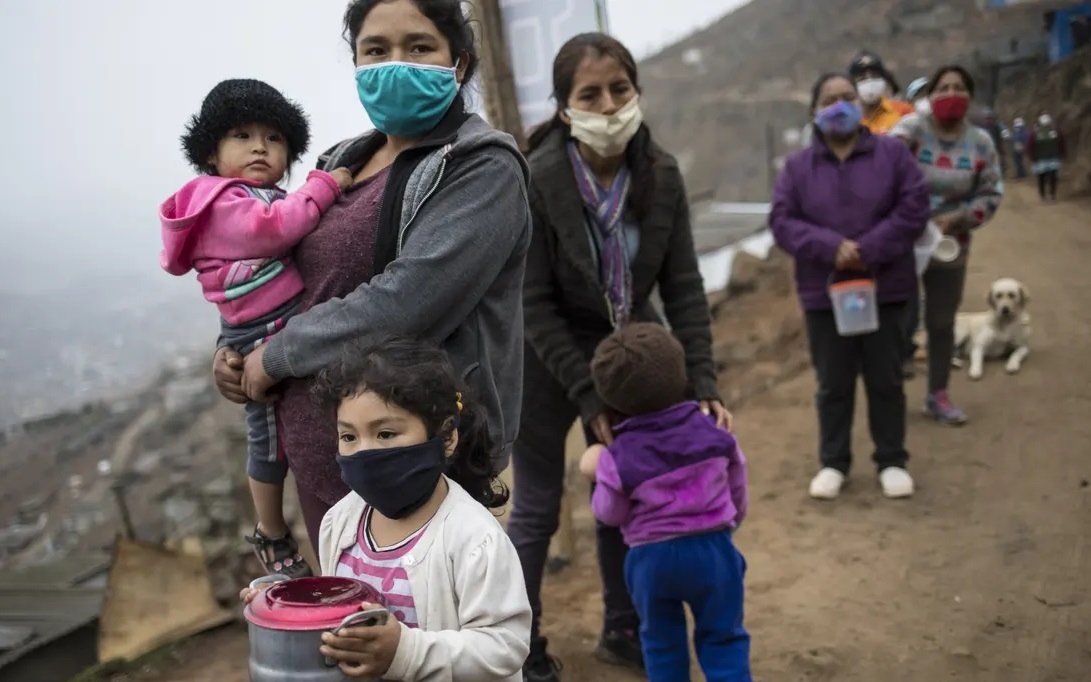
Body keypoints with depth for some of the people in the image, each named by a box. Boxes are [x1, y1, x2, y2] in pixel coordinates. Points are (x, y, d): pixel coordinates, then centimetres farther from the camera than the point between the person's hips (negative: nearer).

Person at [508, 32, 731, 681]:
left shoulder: (662, 174, -12)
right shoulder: (533, 182, -25)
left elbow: (683, 286, -9)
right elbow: (533, 304, -21)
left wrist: (703, 383, -16)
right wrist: (589, 395, -22)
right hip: (545, 358, -4)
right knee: (538, 508, 6)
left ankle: (623, 629, 36)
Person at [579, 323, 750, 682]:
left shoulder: (619, 459, -16)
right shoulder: (714, 434, -6)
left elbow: (610, 514, -4)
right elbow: (737, 489, 7)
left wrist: (599, 474, 12)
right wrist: (731, 520, 26)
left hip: (652, 557, -1)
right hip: (712, 548, 2)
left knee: (662, 642, 19)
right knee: (723, 639, 14)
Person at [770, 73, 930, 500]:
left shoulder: (892, 153, 0)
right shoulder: (797, 166, 3)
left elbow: (913, 209, -6)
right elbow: (781, 222, -5)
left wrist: (868, 250, -17)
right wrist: (830, 246, -19)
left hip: (885, 288, 0)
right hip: (824, 292, 1)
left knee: (886, 380, 10)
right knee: (833, 384, 10)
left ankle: (892, 461, 25)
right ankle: (833, 463, 24)